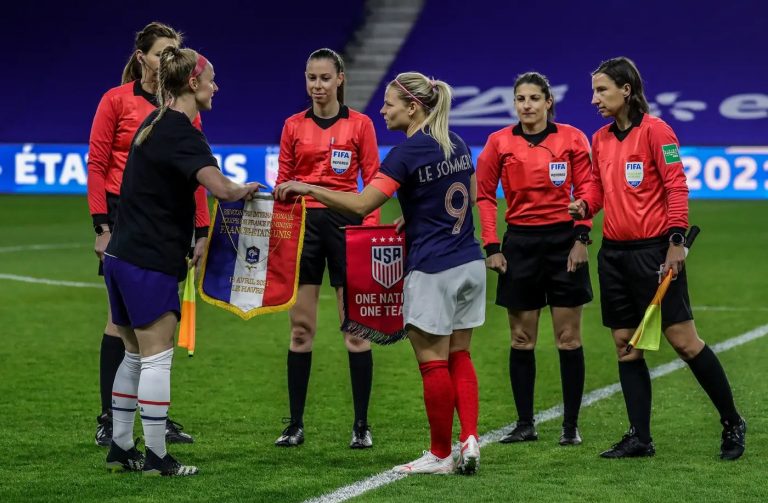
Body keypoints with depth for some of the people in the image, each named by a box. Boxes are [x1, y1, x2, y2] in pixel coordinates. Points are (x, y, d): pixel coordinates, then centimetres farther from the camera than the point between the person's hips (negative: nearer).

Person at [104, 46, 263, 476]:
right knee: (157, 358, -4)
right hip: (150, 263, -9)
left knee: (135, 355, 15)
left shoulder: (155, 124, 13)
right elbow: (220, 188, -30)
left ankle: (121, 449, 19)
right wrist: (247, 190, -9)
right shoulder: (181, 132, -15)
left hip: (123, 257, 9)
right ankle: (157, 457, -1)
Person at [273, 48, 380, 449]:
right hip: (302, 223, 2)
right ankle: (295, 424, 8)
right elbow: (282, 182, 11)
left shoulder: (359, 124, 3)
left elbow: (373, 182, 2)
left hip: (345, 222, -2)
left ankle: (361, 425, 2)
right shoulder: (294, 126, 9)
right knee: (300, 328, 3)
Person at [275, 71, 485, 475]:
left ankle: (441, 454, 8)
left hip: (432, 271, -8)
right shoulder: (456, 144, 9)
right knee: (459, 358, 13)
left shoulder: (407, 153, -15)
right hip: (470, 264, 8)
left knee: (434, 363, 1)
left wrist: (307, 188, -13)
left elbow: (361, 204, -20)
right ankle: (469, 439, 3)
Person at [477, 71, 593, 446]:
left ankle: (571, 425, 6)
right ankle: (525, 424, 12)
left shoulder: (572, 138, -1)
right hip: (520, 243, 1)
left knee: (568, 337, 0)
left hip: (563, 241, -1)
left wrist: (581, 237, -9)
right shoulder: (500, 142, 2)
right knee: (521, 338, 5)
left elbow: (586, 190, 0)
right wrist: (492, 246, -1)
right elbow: (484, 195, 5)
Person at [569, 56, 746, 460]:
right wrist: (584, 206, -2)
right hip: (614, 252, 7)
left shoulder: (654, 130, -9)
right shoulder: (600, 139, 11)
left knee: (682, 339, -6)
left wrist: (676, 239, -17)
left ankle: (732, 423, 8)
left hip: (653, 250, -7)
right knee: (625, 344, 6)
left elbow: (676, 186, -12)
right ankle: (639, 438, 10)